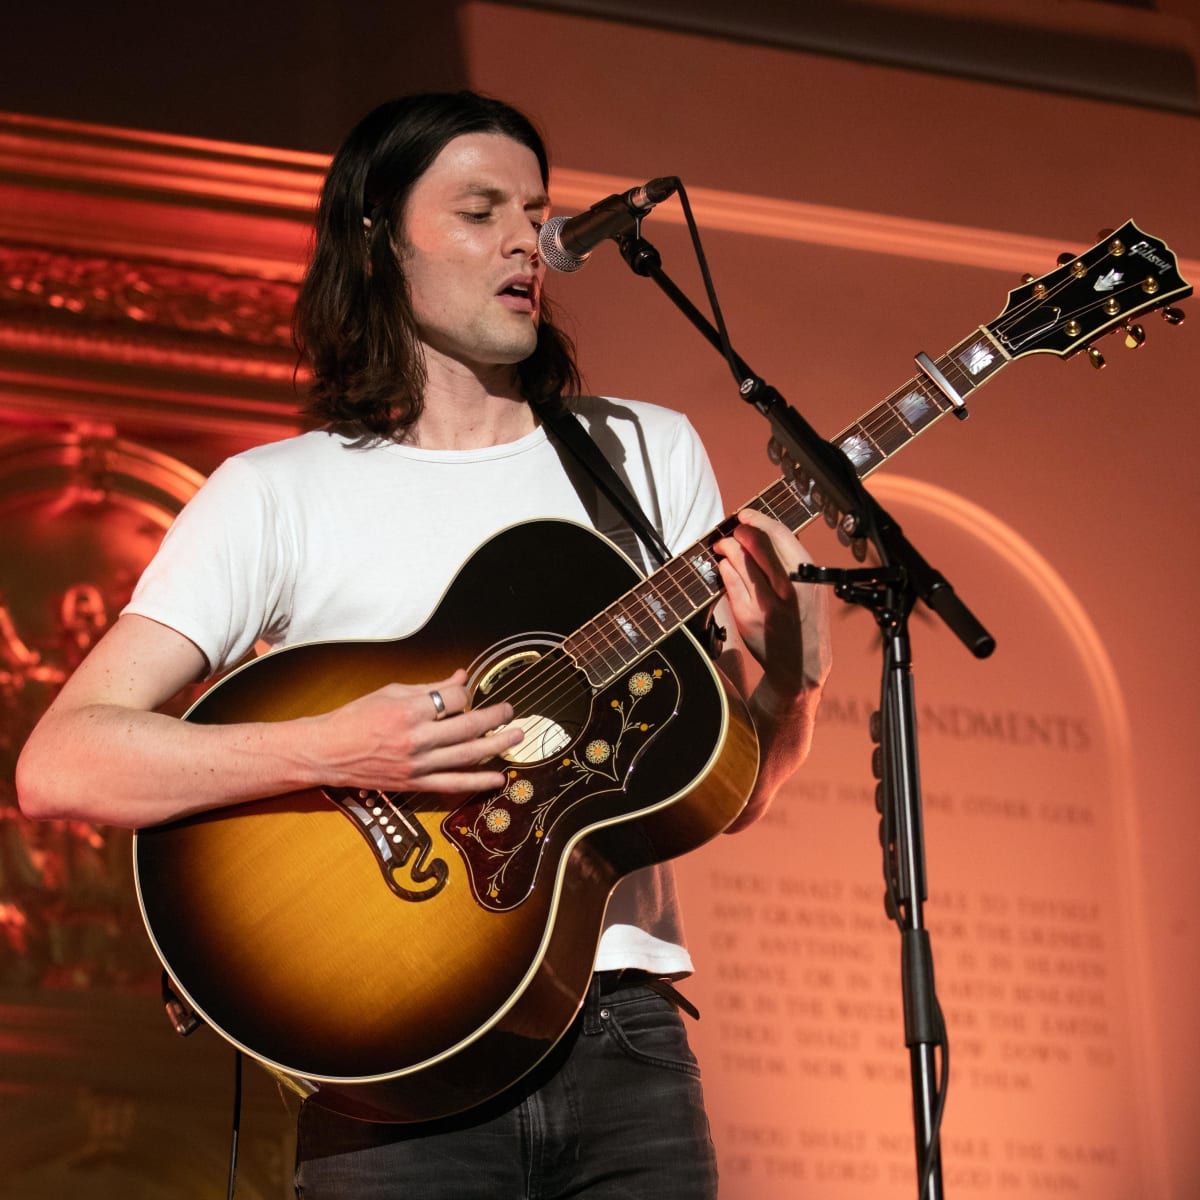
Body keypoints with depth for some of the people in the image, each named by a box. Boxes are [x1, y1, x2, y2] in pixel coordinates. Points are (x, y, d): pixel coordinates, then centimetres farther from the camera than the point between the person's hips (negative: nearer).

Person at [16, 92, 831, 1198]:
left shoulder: (650, 455, 13)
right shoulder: (276, 494, 2)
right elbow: (57, 765, -8)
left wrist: (787, 677, -8)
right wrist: (329, 752, -20)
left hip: (624, 1036, 3)